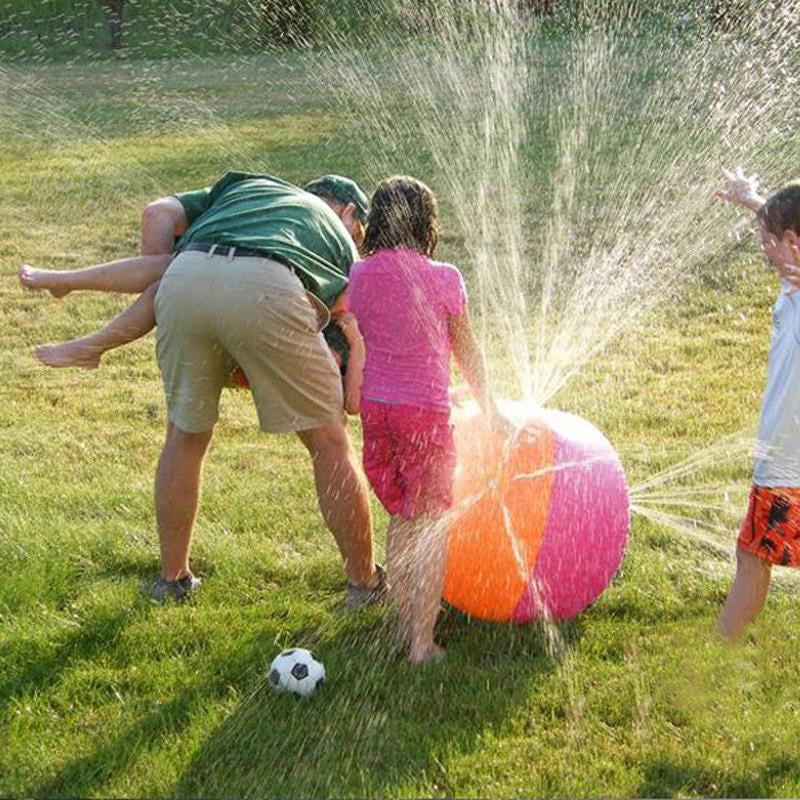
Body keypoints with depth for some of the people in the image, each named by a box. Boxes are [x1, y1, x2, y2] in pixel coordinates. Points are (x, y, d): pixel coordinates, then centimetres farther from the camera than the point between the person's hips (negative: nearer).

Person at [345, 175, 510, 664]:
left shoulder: (358, 276, 2)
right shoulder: (443, 278, -6)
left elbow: (355, 343, 7)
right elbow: (468, 352, 5)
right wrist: (490, 411, 18)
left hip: (375, 406, 4)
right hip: (425, 409, -4)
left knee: (402, 521, 19)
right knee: (431, 524, 7)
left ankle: (404, 626, 24)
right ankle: (422, 641, 6)